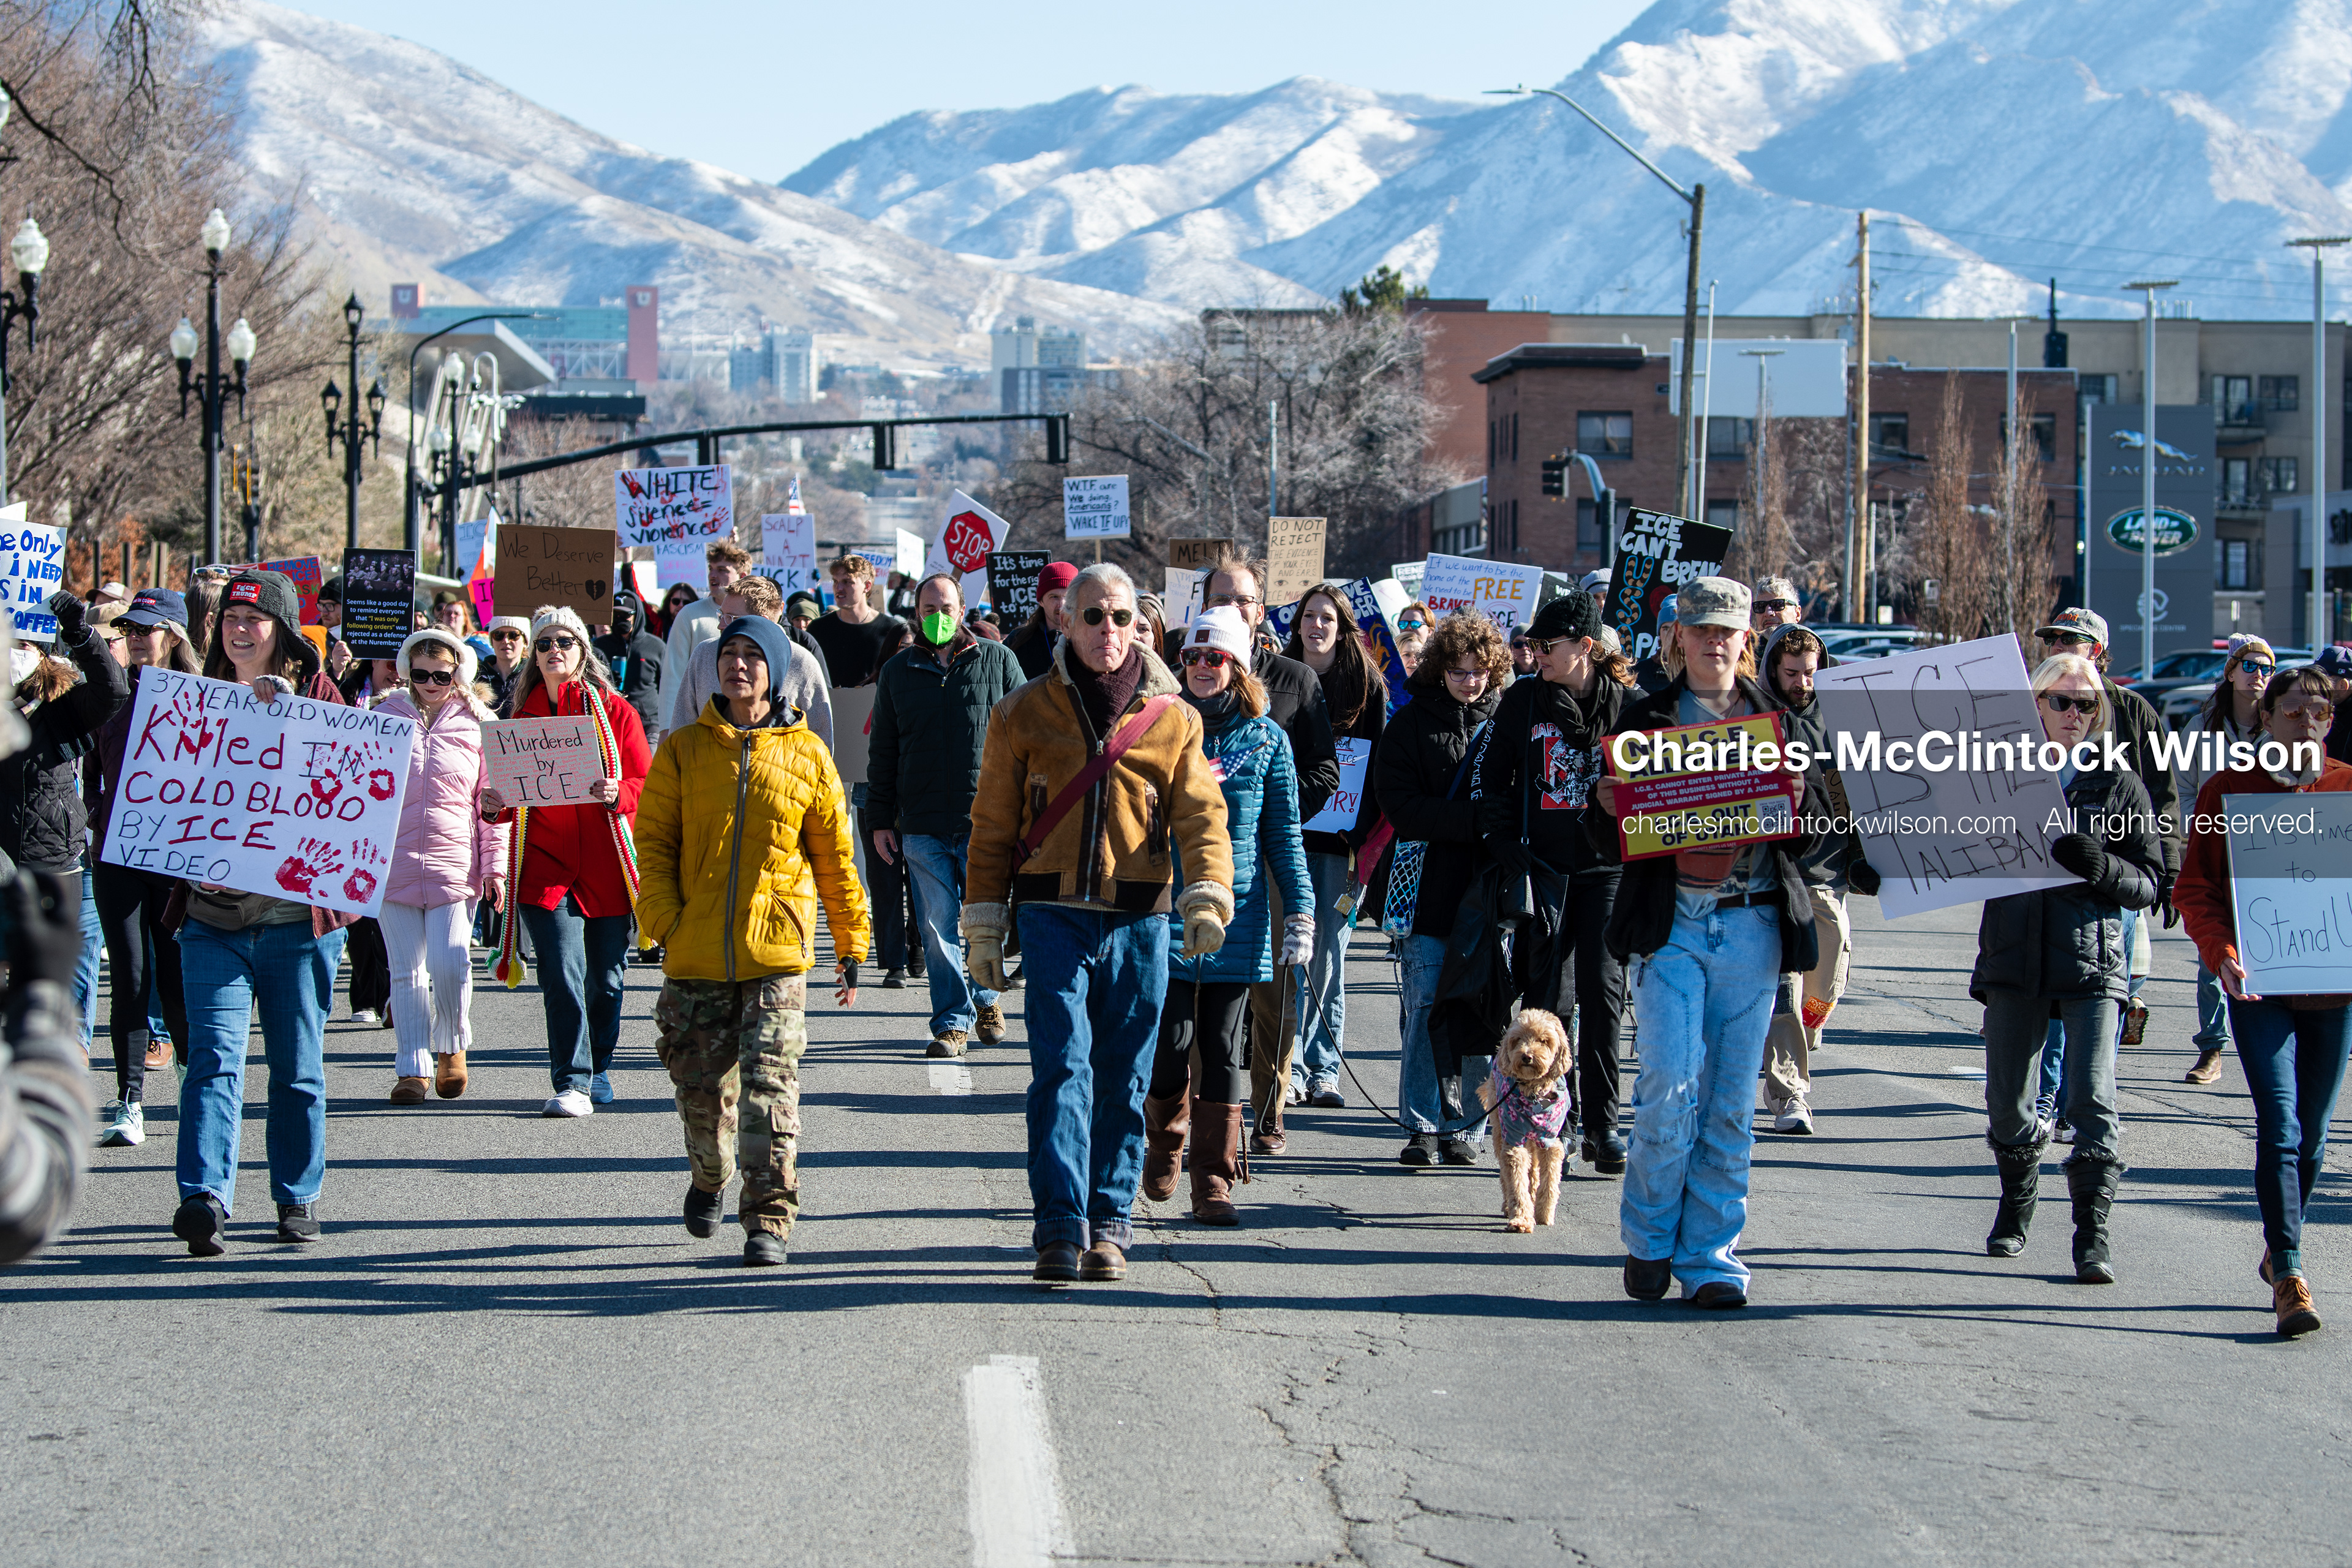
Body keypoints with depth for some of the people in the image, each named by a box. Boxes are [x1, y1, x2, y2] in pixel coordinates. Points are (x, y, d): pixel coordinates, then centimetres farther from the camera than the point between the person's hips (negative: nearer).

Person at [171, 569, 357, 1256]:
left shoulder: (316, 696, 3)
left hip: (299, 914, -1)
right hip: (214, 915, 1)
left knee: (297, 1064, 8)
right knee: (213, 1056, -11)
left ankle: (298, 1197, 21)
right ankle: (205, 1198, -19)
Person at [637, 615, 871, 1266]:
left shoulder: (806, 756, 4)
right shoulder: (684, 750, 5)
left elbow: (835, 857, 9)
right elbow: (654, 841, 5)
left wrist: (851, 944, 9)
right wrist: (665, 920, -7)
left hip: (776, 950, -2)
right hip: (696, 955, 2)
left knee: (770, 1085, -10)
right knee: (702, 1085, 11)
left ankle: (769, 1218, -6)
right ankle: (710, 1179, 38)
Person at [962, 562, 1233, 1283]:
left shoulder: (1172, 717, 8)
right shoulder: (1025, 713, 7)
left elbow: (1201, 814, 1)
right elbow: (993, 825, 10)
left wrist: (1208, 895, -16)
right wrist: (985, 926, 5)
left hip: (1139, 923, 1)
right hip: (1054, 917, -1)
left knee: (1122, 1081, 6)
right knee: (1062, 1067, -12)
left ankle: (1107, 1224, 16)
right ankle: (1060, 1228, -14)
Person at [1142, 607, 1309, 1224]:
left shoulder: (1267, 740, 5)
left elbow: (1283, 834, 8)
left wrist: (1301, 908, 2)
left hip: (1237, 912, 1)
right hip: (1167, 908, -1)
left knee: (1223, 1046, 1)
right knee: (1171, 1039, -4)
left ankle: (1214, 1180, 5)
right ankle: (1164, 1136, 24)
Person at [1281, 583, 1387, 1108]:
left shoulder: (1367, 685, 4)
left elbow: (1378, 767, 2)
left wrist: (1364, 839, -8)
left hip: (1340, 839, -1)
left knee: (1329, 954, 1)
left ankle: (1323, 1070, 8)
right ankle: (1291, 1069, -1)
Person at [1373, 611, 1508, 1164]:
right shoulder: (1412, 723, 4)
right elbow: (1398, 803, -5)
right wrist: (1472, 820, -16)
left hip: (1485, 889, 1)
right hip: (1428, 889, -1)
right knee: (1423, 1012, -2)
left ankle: (1458, 1124, 8)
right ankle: (1422, 1128, 4)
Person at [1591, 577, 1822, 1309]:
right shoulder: (1644, 718, 9)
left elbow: (1812, 830, 11)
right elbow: (1609, 838, 8)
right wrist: (1609, 808, -15)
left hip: (1753, 924, 2)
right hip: (1671, 922, -2)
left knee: (1731, 1100, 1)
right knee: (1671, 1084, -12)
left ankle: (1709, 1256, 9)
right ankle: (1649, 1239, 7)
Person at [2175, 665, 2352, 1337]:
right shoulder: (2229, 790, 2)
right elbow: (2197, 888, 1)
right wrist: (2222, 954, -16)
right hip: (2259, 983, -2)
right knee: (2280, 1124, -13)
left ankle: (2280, 1249, 29)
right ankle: (2289, 1274, -15)